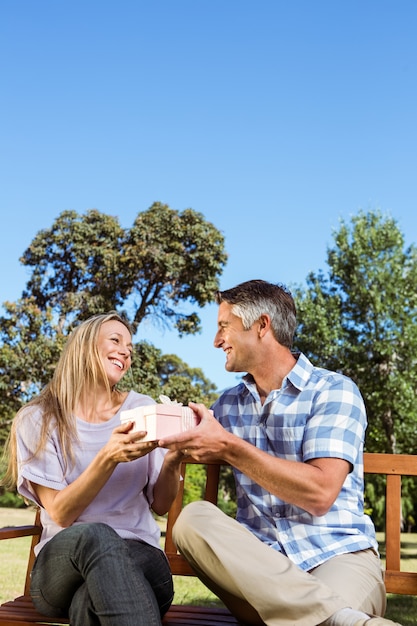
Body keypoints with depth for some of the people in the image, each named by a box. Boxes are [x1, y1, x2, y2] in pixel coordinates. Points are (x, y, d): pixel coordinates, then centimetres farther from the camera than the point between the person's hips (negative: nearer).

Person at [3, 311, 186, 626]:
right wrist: (108, 458, -25)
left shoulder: (142, 408, 6)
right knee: (95, 535, -37)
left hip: (138, 557, 0)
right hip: (63, 560, 1)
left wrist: (173, 459, -15)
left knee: (92, 600, -38)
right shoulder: (38, 420, 1)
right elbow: (60, 514, -9)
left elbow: (161, 505, 7)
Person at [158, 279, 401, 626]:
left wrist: (229, 447, -17)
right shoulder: (228, 404, 17)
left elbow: (320, 494, -15)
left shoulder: (334, 390, -3)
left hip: (337, 555, -7)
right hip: (257, 560, 7)